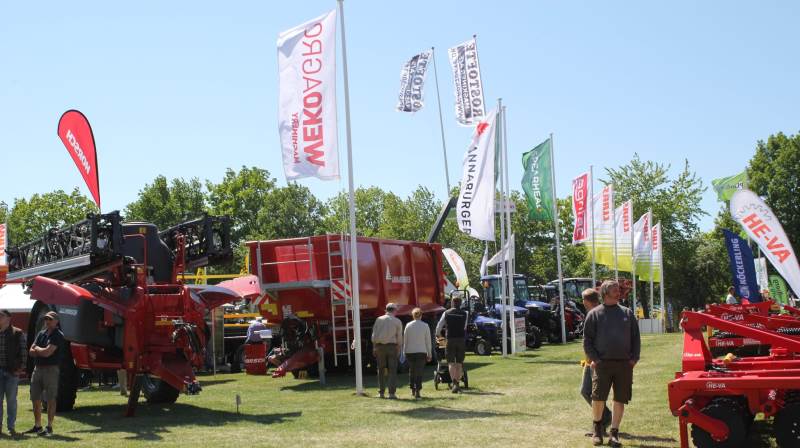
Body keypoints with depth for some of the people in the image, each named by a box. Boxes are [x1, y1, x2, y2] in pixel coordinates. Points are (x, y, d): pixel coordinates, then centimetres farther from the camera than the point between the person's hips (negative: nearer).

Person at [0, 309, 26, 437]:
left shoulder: (18, 334, -2)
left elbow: (23, 352, -2)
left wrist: (20, 368, -7)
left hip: (12, 371, -3)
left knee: (11, 400, 2)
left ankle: (11, 427, 7)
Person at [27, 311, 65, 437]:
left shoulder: (58, 336, -8)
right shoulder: (41, 334, 15)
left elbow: (47, 352, -18)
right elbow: (31, 352, 8)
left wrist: (37, 348, 0)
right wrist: (42, 351, -9)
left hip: (50, 369, -8)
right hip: (37, 368, 8)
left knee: (50, 399, -4)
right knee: (36, 399, 11)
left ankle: (49, 427, 0)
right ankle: (37, 426, 22)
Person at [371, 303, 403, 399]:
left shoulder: (378, 319, 5)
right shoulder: (397, 321, 1)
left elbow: (374, 335, 3)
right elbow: (399, 337, 0)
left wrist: (374, 348, 8)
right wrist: (399, 350, 8)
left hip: (380, 346, 2)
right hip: (392, 346, -2)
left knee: (381, 370, 11)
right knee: (392, 370, 0)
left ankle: (381, 392, 12)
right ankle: (392, 393, -7)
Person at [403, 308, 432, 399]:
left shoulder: (408, 326, 0)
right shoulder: (425, 326, -3)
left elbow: (405, 340, 2)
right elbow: (428, 341, -1)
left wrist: (404, 352, 11)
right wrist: (429, 354, 5)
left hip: (410, 352, 2)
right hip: (421, 352, -2)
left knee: (412, 371, 17)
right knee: (419, 372, 0)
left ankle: (413, 390, 24)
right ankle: (417, 392, -7)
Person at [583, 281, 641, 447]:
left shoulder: (627, 313, 13)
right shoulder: (594, 314, 5)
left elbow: (635, 338, 14)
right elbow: (587, 339, 3)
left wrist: (634, 358, 3)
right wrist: (594, 358, -8)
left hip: (624, 364, 3)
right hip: (602, 363, -3)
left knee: (620, 400, 1)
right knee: (598, 397, -10)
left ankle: (614, 433, 11)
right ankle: (597, 429, 12)